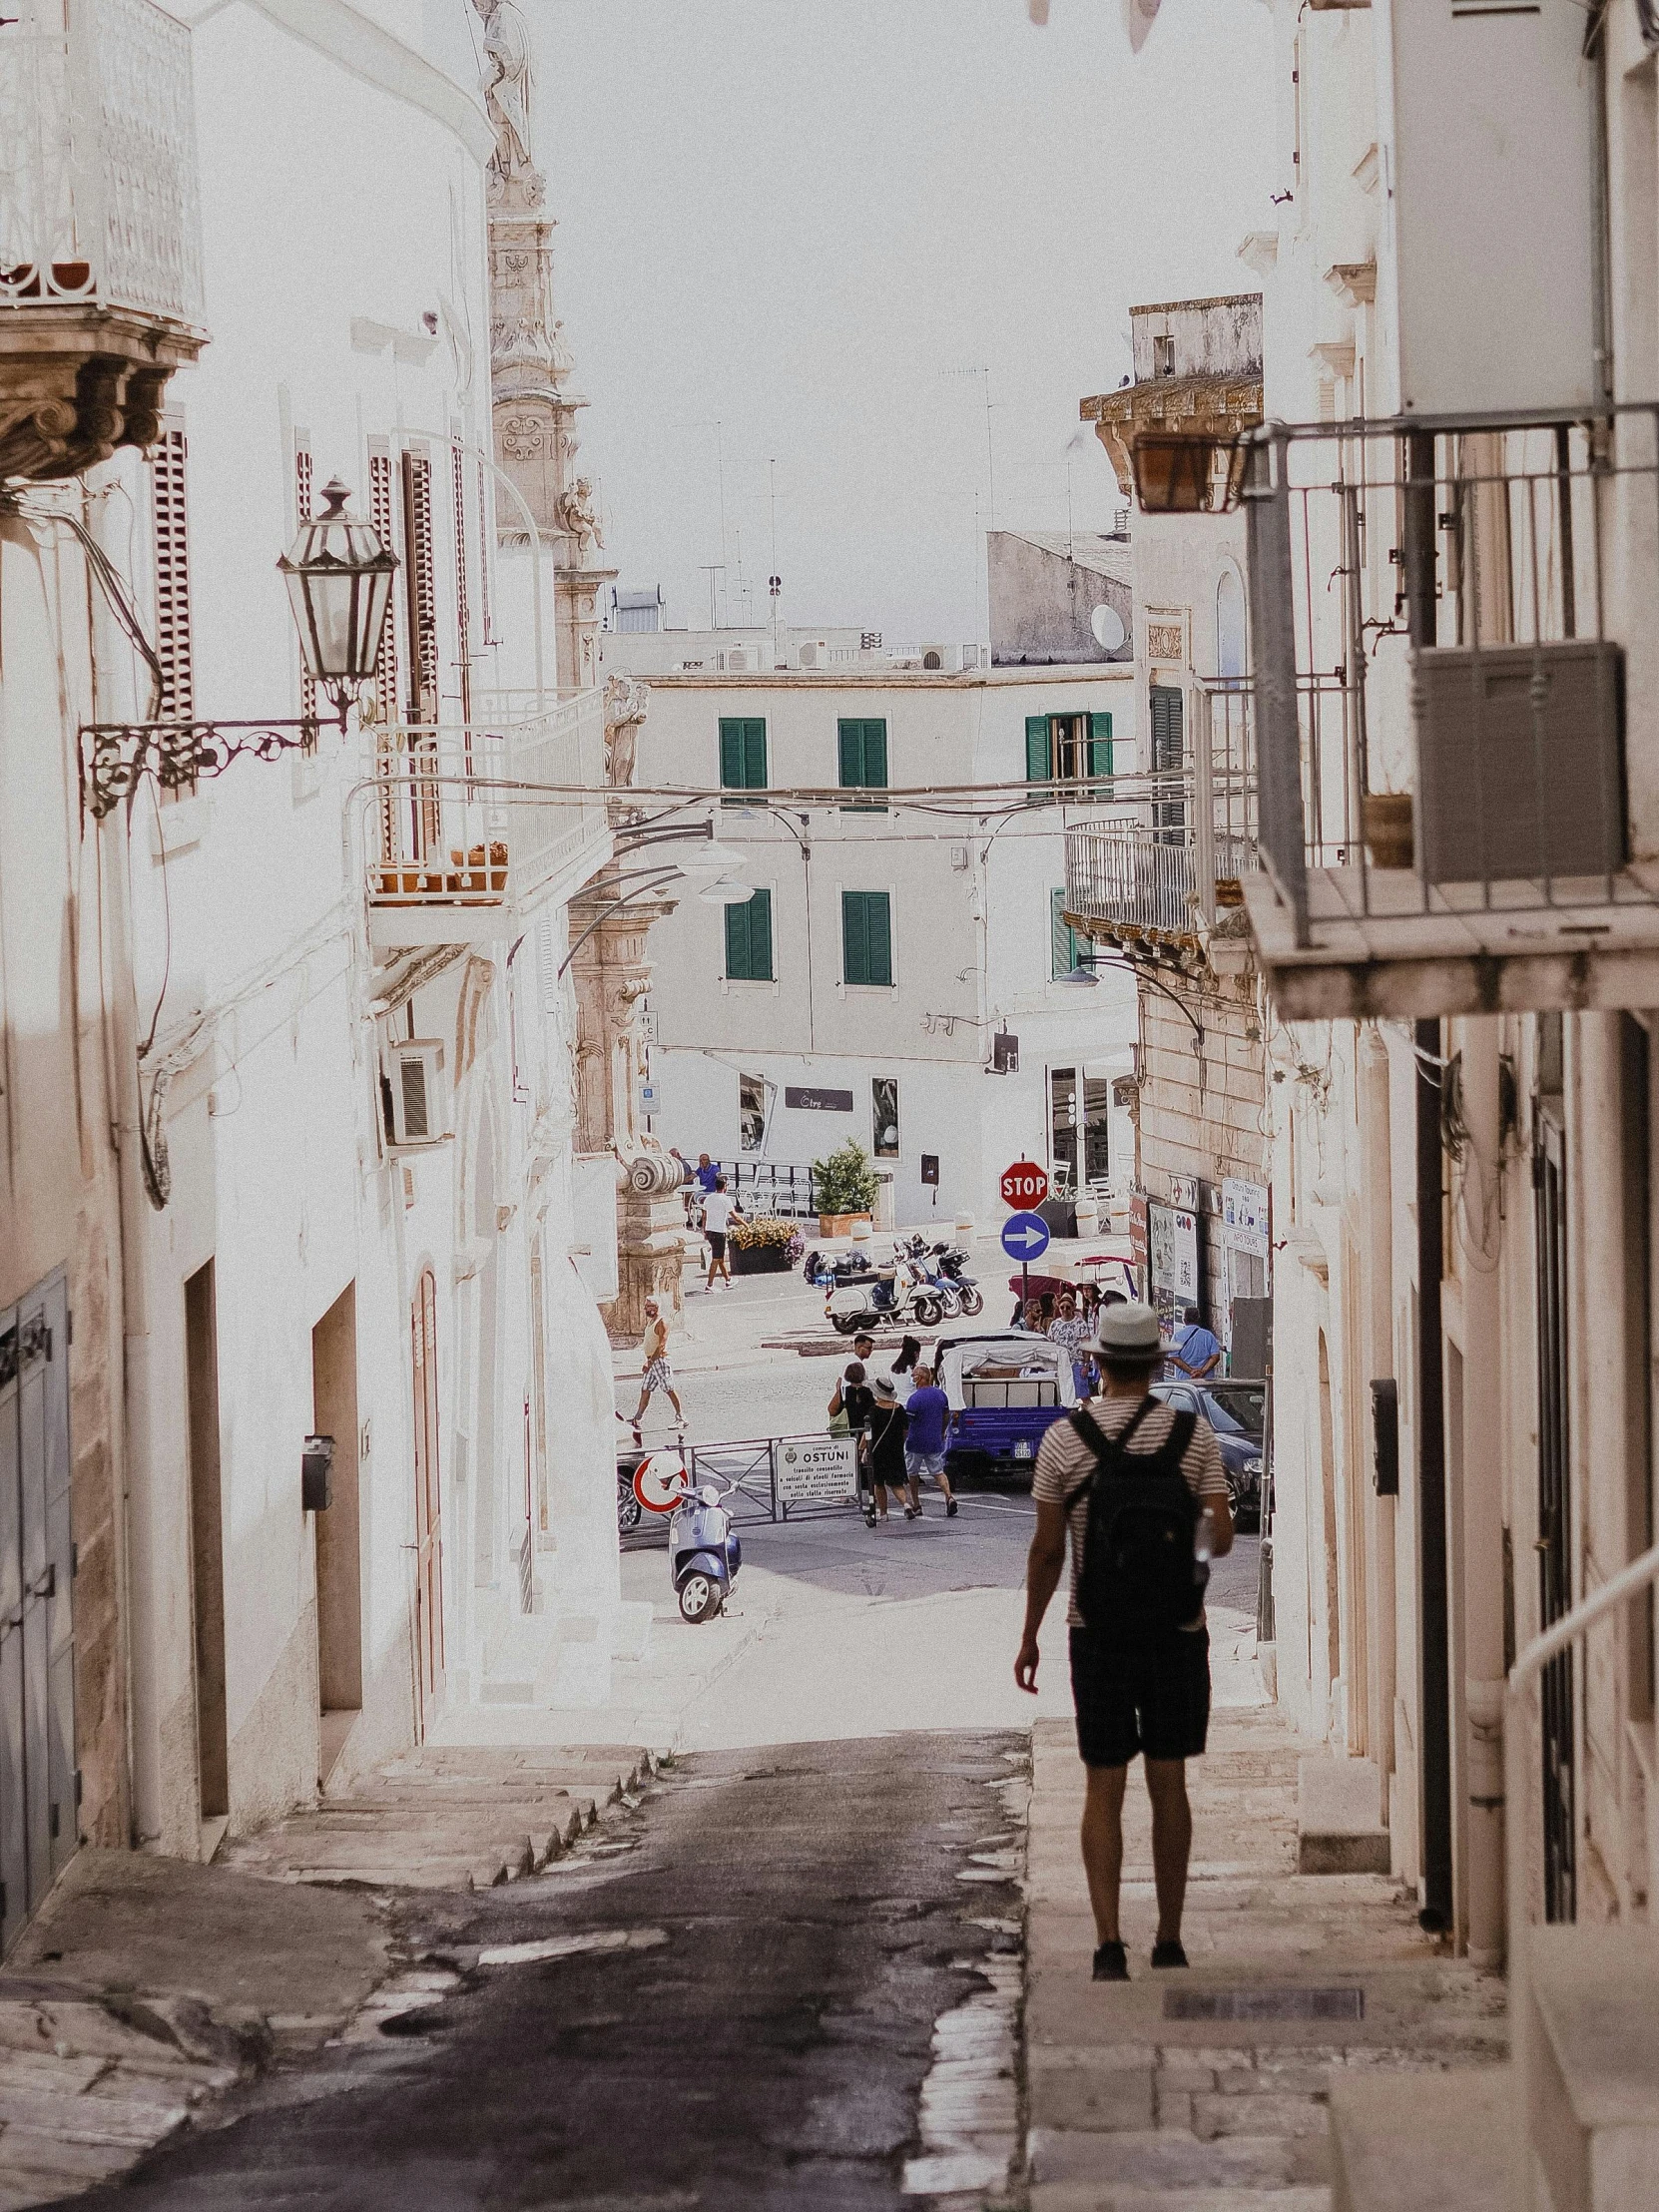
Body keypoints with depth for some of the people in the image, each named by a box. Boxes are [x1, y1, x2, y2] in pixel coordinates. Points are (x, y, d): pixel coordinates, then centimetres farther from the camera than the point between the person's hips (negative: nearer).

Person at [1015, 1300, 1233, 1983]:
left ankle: (1109, 1942, -8)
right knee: (1168, 1786, 12)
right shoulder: (1194, 1434, -4)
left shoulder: (1064, 1439, -7)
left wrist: (1029, 1637, 5)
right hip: (1177, 1634, 1)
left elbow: (1046, 1549, -5)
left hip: (1099, 1635, -1)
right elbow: (1221, 1536, -7)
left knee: (1104, 1791, 5)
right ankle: (1169, 1941, 16)